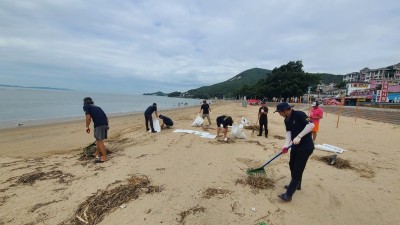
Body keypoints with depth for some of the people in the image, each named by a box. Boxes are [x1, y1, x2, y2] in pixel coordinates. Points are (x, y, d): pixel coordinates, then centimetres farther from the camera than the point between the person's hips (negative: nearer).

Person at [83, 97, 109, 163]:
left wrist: (87, 127, 7)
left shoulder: (86, 106, 14)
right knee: (98, 139, 22)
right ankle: (97, 154, 33)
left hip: (99, 124, -7)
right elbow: (106, 117, 29)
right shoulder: (97, 107, 32)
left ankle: (104, 157, -4)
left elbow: (88, 117, -3)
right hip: (105, 123, 8)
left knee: (99, 140, -4)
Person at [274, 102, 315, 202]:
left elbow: (311, 125, -31)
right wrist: (286, 146, -18)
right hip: (295, 146, 9)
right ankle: (296, 185, 45)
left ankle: (288, 195, 1)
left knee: (297, 169, -5)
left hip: (306, 146, -9)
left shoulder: (299, 114, -20)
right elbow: (288, 132, -3)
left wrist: (299, 136, -35)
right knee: (292, 165, 21)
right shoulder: (287, 120, 4)